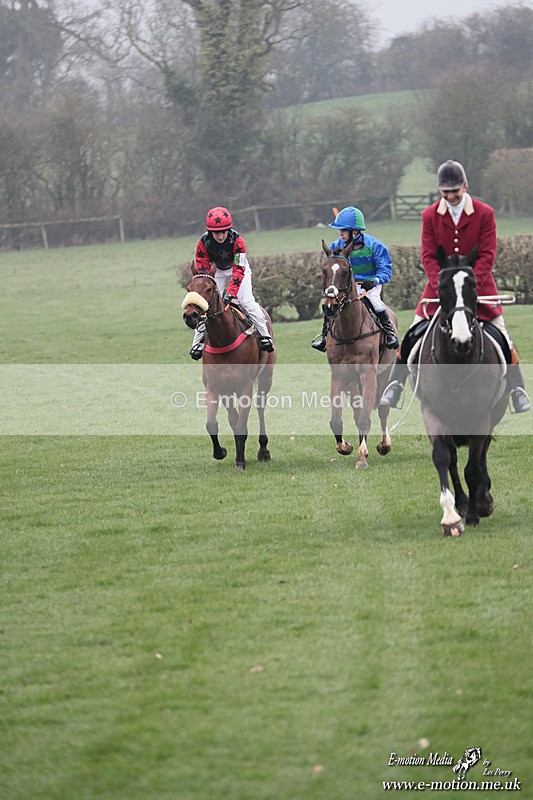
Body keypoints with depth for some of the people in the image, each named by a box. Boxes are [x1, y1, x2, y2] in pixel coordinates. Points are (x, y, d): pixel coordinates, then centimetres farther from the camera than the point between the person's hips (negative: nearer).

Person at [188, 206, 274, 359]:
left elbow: (238, 270, -34)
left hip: (239, 269, -2)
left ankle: (264, 335, -5)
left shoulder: (237, 240, -33)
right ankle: (199, 340, 6)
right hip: (218, 271, 2)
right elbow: (202, 271, -19)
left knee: (246, 301, -18)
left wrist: (231, 293, -43)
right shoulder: (203, 243, -27)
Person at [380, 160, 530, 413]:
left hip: (478, 284, -1)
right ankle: (395, 385, 8)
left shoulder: (485, 214, -9)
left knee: (502, 337, -4)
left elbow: (487, 256, -11)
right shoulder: (430, 215, -5)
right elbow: (428, 256, -7)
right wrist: (442, 286, -22)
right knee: (413, 335, -4)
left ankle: (517, 390, 7)